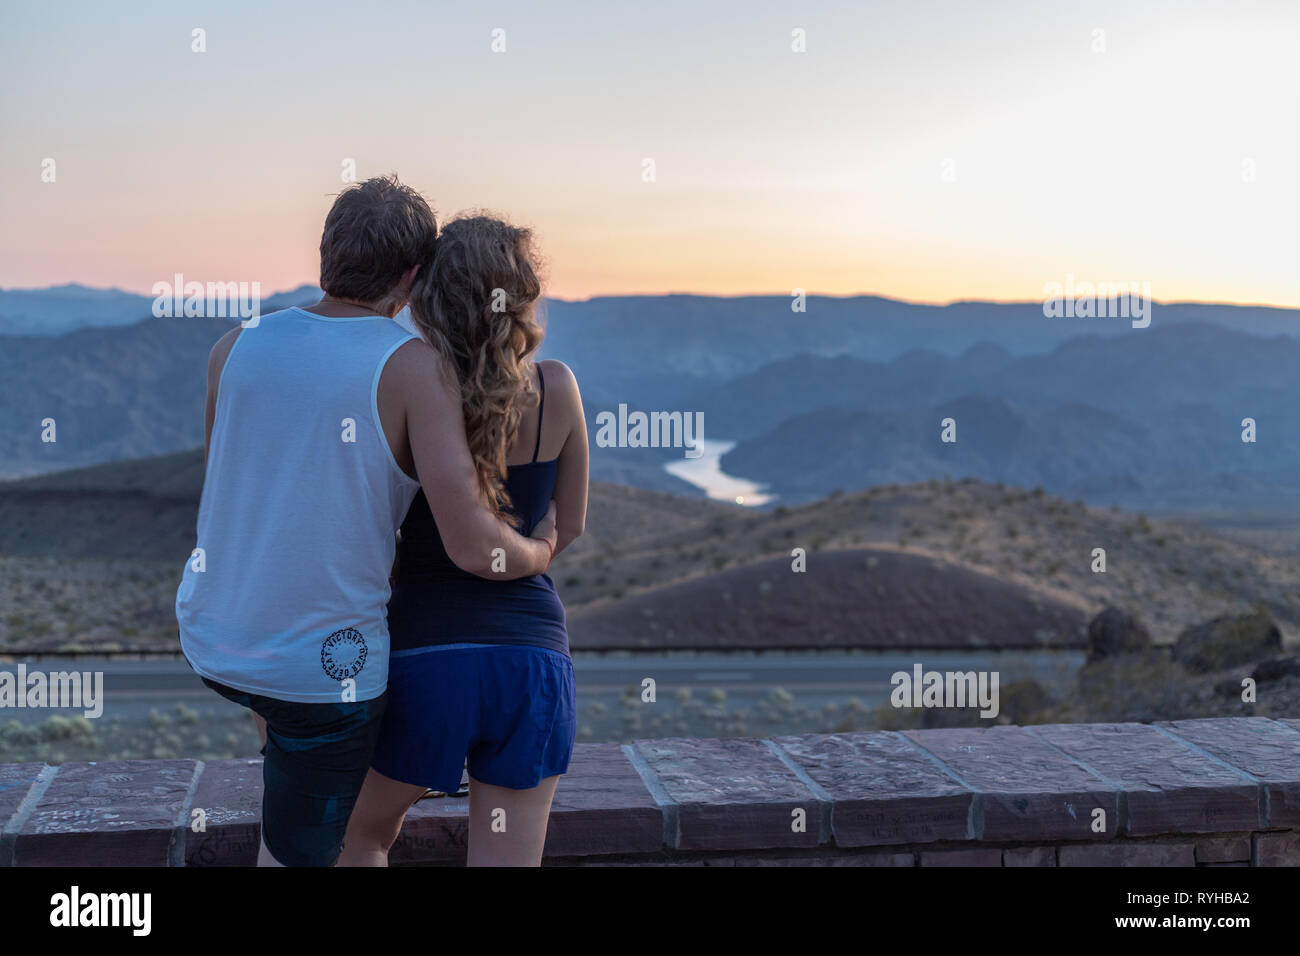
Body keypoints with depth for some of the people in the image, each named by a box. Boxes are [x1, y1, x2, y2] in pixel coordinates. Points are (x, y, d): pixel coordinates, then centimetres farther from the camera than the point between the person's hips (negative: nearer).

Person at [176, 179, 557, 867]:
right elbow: (475, 550, -22)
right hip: (324, 671, -5)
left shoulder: (236, 346, -1)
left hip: (208, 640, 5)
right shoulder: (416, 366, -15)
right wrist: (542, 549, 1)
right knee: (295, 855, 12)